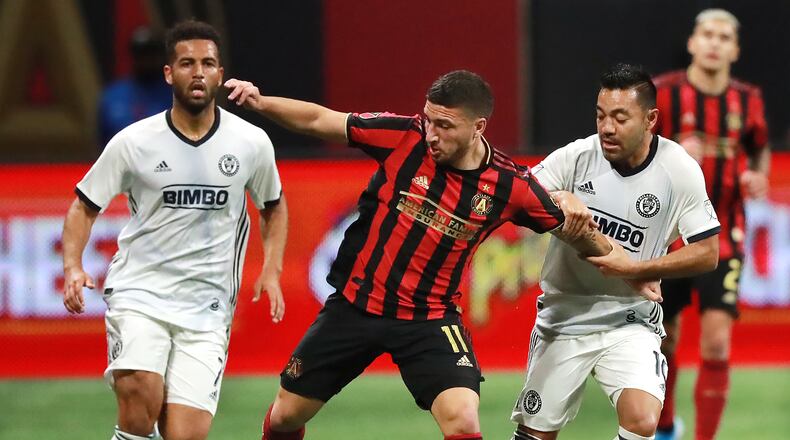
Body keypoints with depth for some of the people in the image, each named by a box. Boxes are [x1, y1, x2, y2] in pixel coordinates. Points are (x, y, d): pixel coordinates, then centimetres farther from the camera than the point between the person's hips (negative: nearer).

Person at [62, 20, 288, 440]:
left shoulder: (252, 143, 1)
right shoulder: (132, 142, -3)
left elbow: (273, 207, 20)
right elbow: (84, 207, 7)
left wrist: (271, 271, 7)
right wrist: (73, 267, -9)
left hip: (206, 311, 2)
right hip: (138, 294, -2)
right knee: (141, 390, -31)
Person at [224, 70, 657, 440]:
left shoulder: (508, 185, -12)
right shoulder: (405, 137, -13)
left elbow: (576, 234, 1)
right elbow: (318, 120, -8)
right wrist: (259, 102, -20)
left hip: (429, 320, -1)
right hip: (353, 303, 1)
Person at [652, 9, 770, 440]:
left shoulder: (747, 100, 2)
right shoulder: (663, 93, -7)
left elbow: (759, 149, 19)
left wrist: (758, 177, -2)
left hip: (722, 240, 1)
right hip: (667, 238, -1)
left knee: (716, 345, -14)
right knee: (663, 341, 11)